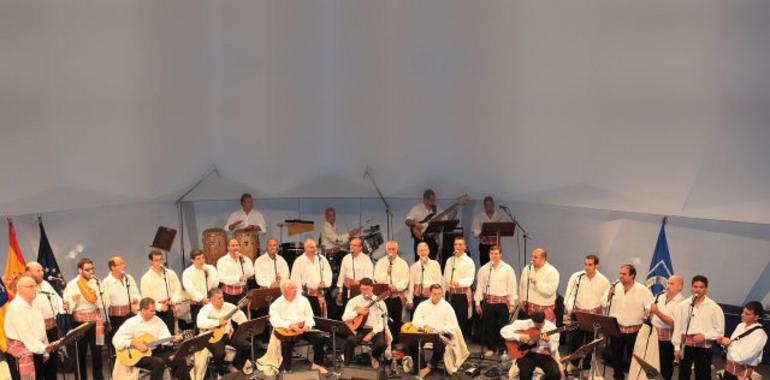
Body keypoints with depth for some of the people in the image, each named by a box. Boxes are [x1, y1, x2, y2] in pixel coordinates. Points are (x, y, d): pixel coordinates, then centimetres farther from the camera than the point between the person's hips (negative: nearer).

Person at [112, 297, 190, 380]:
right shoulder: (131, 323, -5)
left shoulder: (157, 320, 8)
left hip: (156, 351, 5)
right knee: (159, 362, -33)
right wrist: (135, 344, -21)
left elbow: (165, 337, 1)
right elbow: (116, 340, -11)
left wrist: (174, 339, -20)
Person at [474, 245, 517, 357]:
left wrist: (512, 303, -3)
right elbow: (480, 286, 8)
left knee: (502, 326, 1)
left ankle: (503, 349, 14)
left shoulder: (508, 269, -1)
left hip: (502, 302, -2)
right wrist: (478, 302, 6)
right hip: (488, 301, 2)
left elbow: (512, 287, 0)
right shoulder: (483, 269, 5)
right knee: (488, 326, 6)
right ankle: (491, 348, 21)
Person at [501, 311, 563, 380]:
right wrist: (519, 337, -22)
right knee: (524, 371, -34)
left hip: (544, 355, 2)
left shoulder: (551, 327, -3)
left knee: (555, 373, -24)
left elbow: (554, 349, -2)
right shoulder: (524, 324, -7)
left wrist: (548, 341, -23)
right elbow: (504, 331, -10)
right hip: (528, 354, -2)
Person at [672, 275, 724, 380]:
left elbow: (719, 330, -3)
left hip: (704, 347, -2)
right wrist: (677, 347, 1)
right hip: (686, 345, 2)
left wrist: (704, 336, -16)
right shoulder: (683, 305, 2)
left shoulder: (714, 307, -4)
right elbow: (677, 327, 3)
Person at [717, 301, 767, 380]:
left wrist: (729, 343, -16)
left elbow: (744, 355, -25)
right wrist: (724, 341, -8)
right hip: (729, 368, 8)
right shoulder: (741, 326, 6)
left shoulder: (759, 334, -18)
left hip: (744, 372, -8)